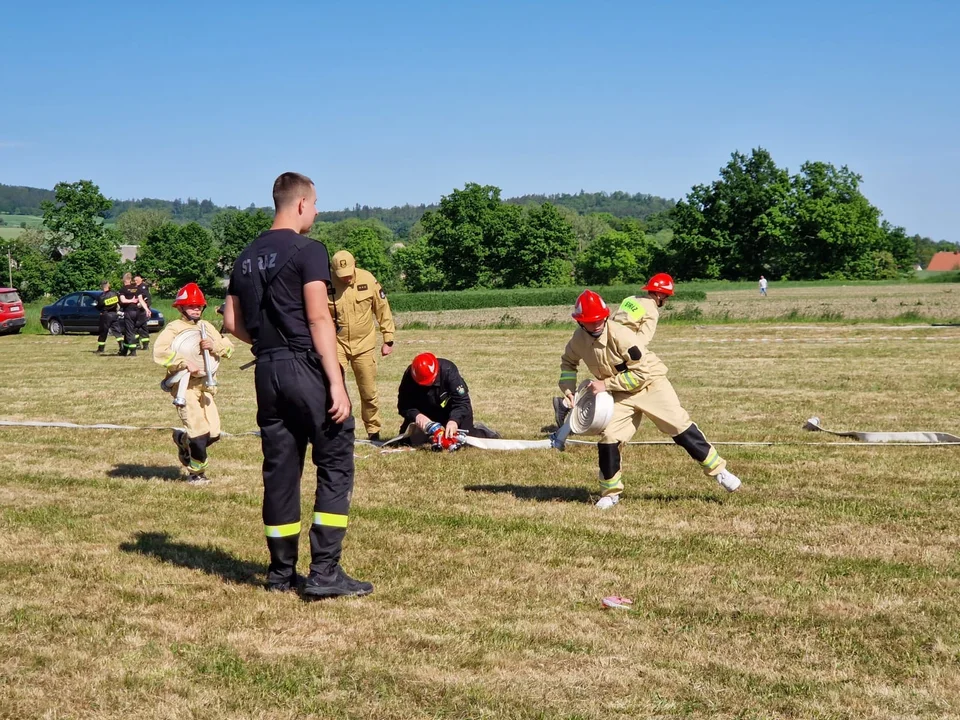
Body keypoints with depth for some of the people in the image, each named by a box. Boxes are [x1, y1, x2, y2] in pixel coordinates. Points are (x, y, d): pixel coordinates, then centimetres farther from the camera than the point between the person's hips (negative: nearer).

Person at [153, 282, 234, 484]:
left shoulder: (207, 327, 14)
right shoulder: (174, 328, -6)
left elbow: (229, 349, 10)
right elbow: (159, 352, -20)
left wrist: (214, 345, -10)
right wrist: (186, 363, -23)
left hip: (204, 385, 6)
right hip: (184, 385, -6)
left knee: (214, 433, 5)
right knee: (199, 431, -10)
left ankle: (183, 440, 36)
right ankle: (197, 473, 11)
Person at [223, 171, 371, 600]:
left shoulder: (247, 258, 14)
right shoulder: (307, 250, -8)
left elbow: (231, 322, 15)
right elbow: (318, 317, -15)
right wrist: (336, 383, -17)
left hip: (267, 372, 7)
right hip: (307, 369, -7)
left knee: (279, 469, 12)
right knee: (335, 466, -1)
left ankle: (282, 571, 18)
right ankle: (324, 572, -5)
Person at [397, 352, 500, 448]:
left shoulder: (448, 370, -32)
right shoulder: (409, 376, -25)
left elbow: (462, 401, -34)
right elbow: (404, 405, -23)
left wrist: (454, 420, -51)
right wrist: (416, 415, -44)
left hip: (450, 411, -2)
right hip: (425, 413, 3)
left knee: (464, 440, -16)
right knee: (413, 440, -10)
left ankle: (480, 431, 20)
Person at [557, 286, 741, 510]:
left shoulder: (620, 334, -28)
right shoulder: (579, 339, -10)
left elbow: (642, 372, -26)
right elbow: (568, 362, 12)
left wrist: (606, 384, -26)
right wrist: (568, 390, -2)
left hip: (651, 383, -4)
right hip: (622, 394, 4)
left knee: (681, 427, -9)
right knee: (608, 438, -9)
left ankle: (718, 470, 3)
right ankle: (611, 492, 9)